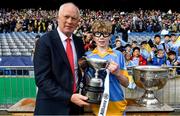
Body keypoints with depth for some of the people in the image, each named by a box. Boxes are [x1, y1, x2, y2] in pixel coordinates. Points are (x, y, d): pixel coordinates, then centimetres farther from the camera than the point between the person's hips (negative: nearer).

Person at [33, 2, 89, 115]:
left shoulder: (79, 42, 5)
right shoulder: (44, 42, -13)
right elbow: (42, 79, -18)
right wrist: (69, 97, -22)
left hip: (76, 104, 6)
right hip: (52, 106, -5)